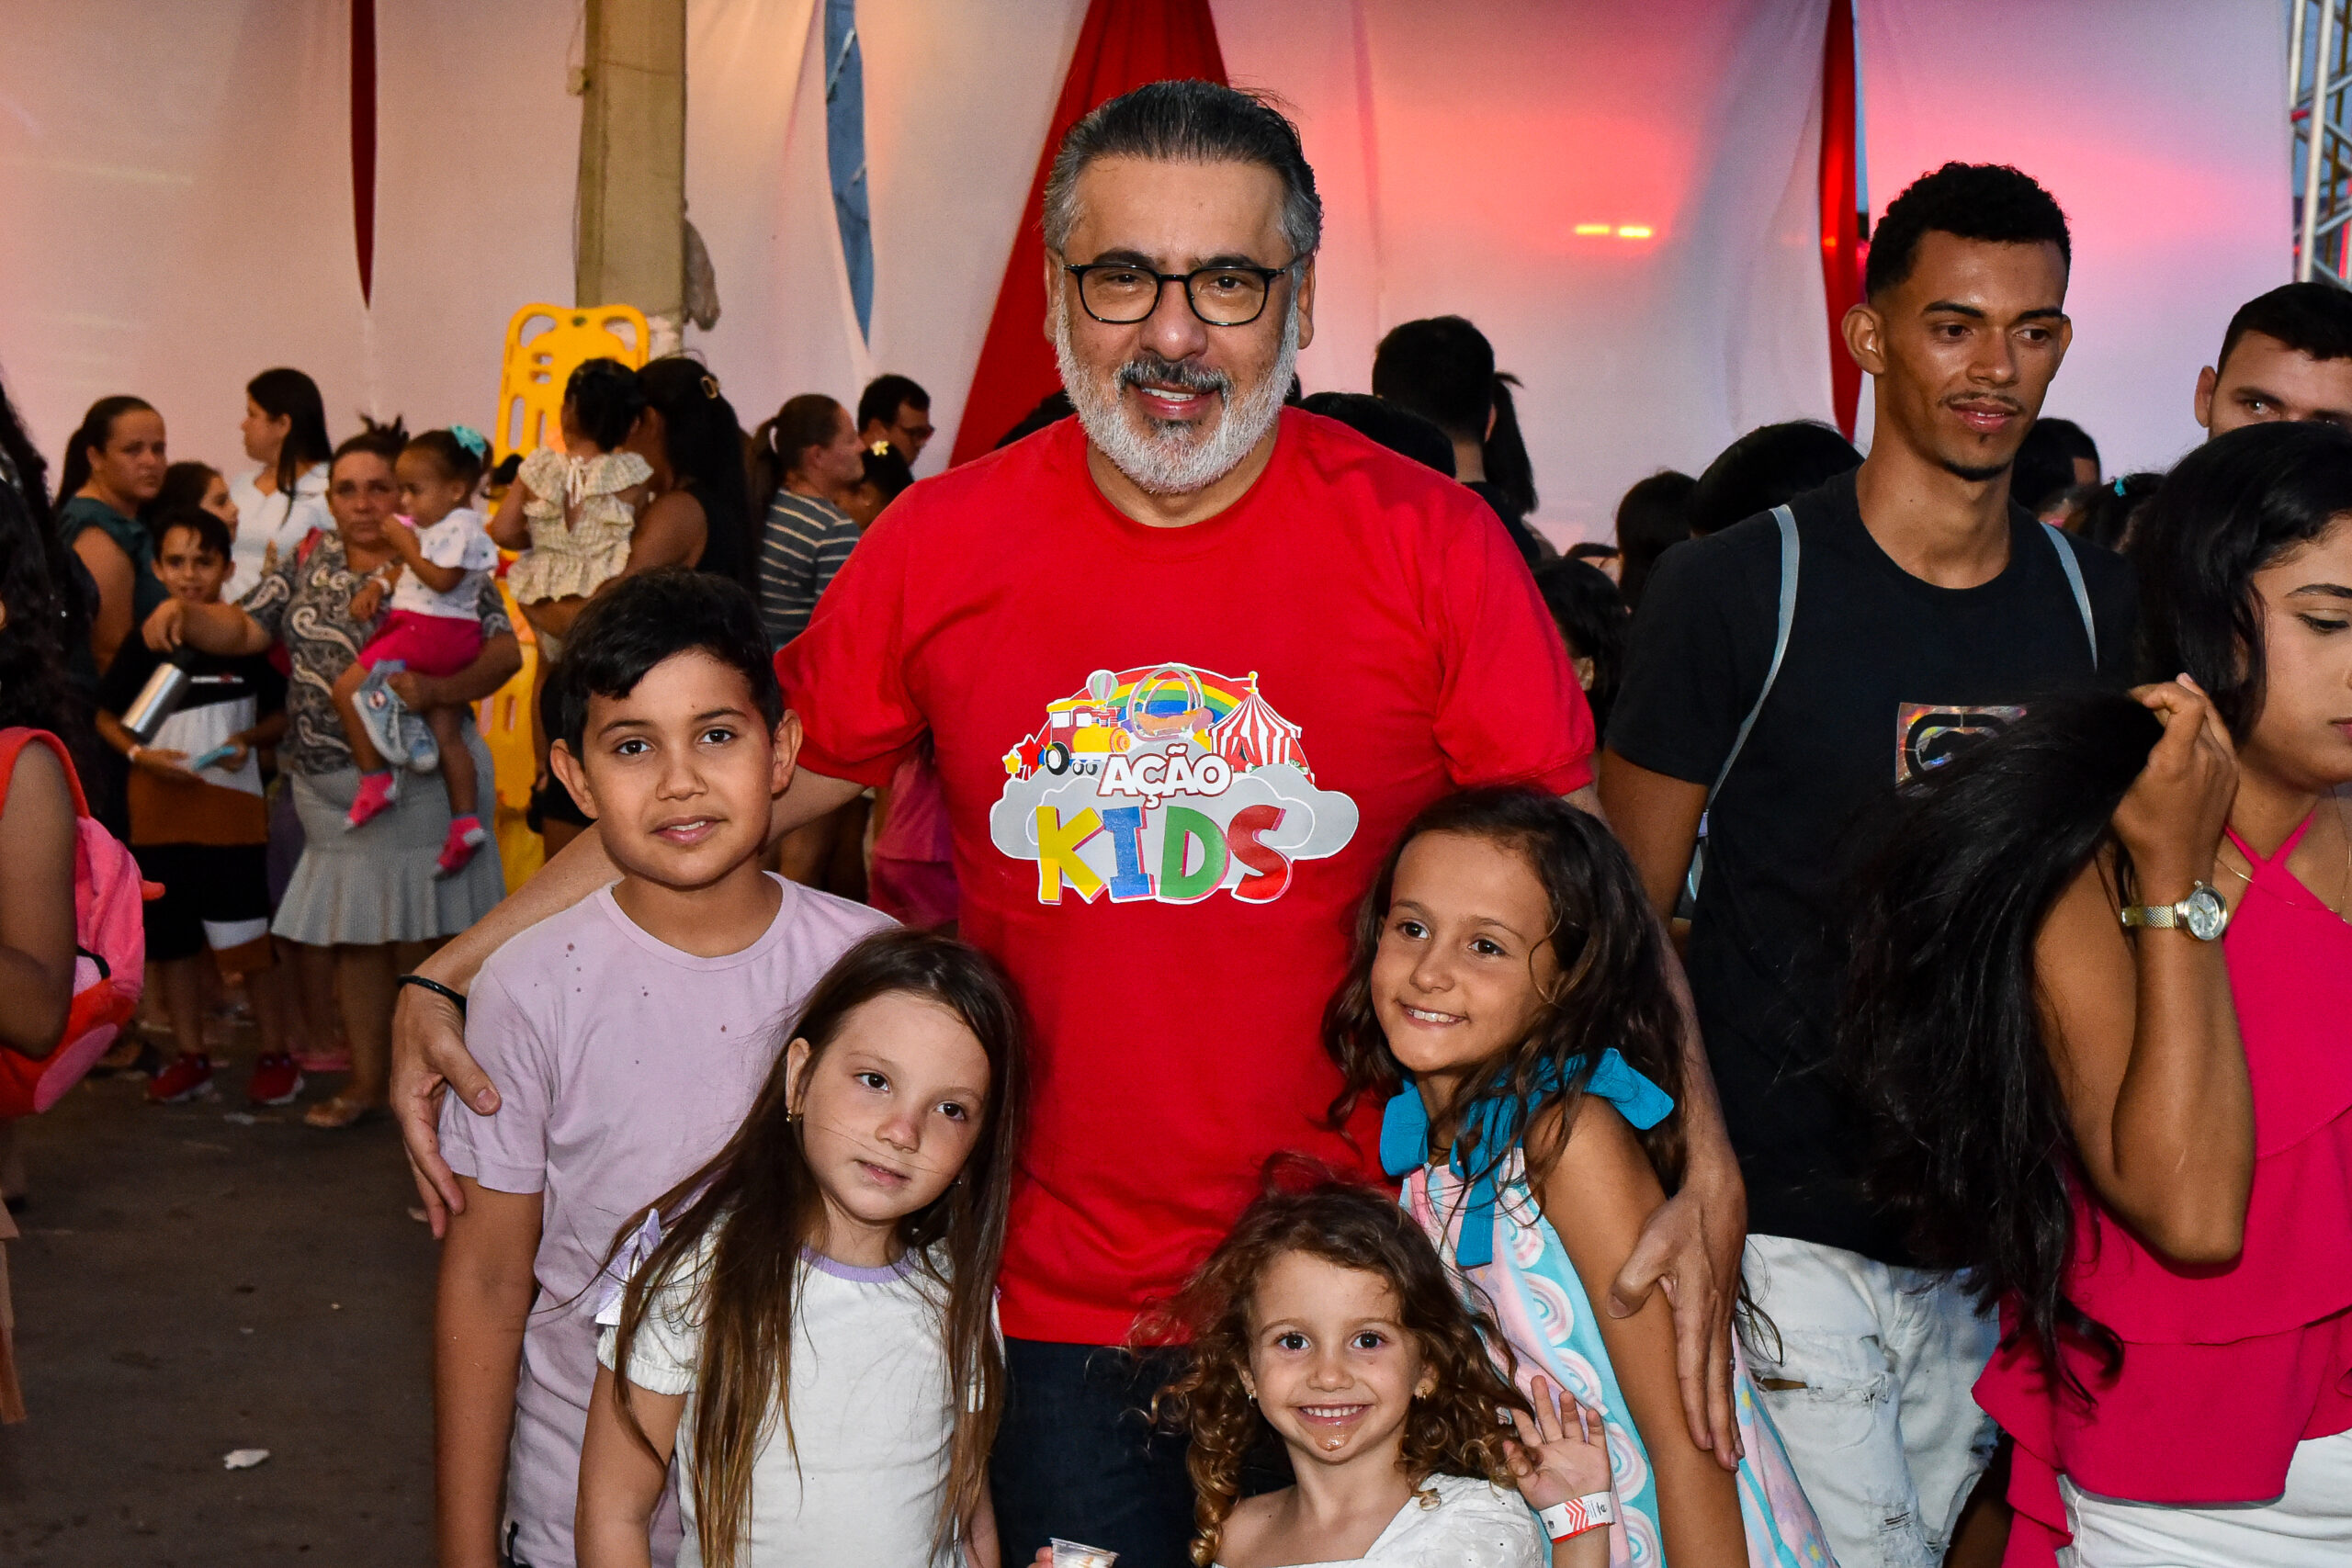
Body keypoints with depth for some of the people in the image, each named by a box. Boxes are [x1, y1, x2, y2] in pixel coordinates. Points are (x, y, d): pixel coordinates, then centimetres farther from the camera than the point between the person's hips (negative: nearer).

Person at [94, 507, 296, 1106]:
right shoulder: (144, 642, 3)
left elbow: (284, 714, 3)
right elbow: (107, 717, 8)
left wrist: (250, 738, -16)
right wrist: (141, 754, -9)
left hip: (231, 808, -3)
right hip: (159, 812, 3)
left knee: (249, 938, -3)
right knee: (170, 938, 11)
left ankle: (275, 1055, 11)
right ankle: (190, 1056, 23)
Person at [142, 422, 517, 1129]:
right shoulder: (306, 562, 10)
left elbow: (504, 651, -13)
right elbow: (243, 629, 5)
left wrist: (433, 689, -28)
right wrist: (183, 614, -14)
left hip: (417, 775, -5)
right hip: (330, 789, 5)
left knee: (419, 939, -1)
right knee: (352, 934, 12)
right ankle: (366, 1077, 24)